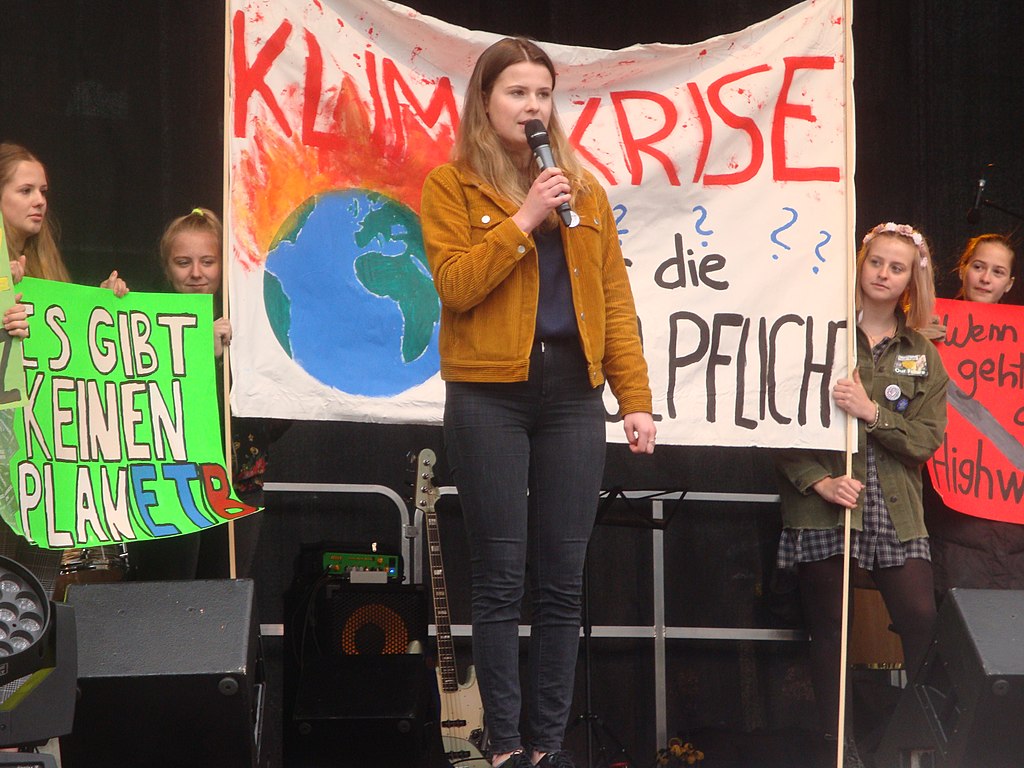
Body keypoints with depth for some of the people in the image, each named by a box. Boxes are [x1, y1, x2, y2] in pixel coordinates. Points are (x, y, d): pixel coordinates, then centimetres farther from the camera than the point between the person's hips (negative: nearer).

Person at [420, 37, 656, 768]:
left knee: (563, 577, 4)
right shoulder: (452, 185, 2)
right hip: (489, 395, -3)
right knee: (502, 576, -1)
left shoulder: (584, 188, 13)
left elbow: (615, 300, 10)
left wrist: (635, 396, 3)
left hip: (572, 393, 3)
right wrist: (523, 220, -16)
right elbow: (456, 285, -11)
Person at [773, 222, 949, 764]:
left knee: (923, 621, -10)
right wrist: (817, 480, -14)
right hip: (821, 506, -2)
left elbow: (928, 439, 4)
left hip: (894, 510, 2)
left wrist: (872, 412, -10)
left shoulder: (921, 355, 13)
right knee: (829, 627, 0)